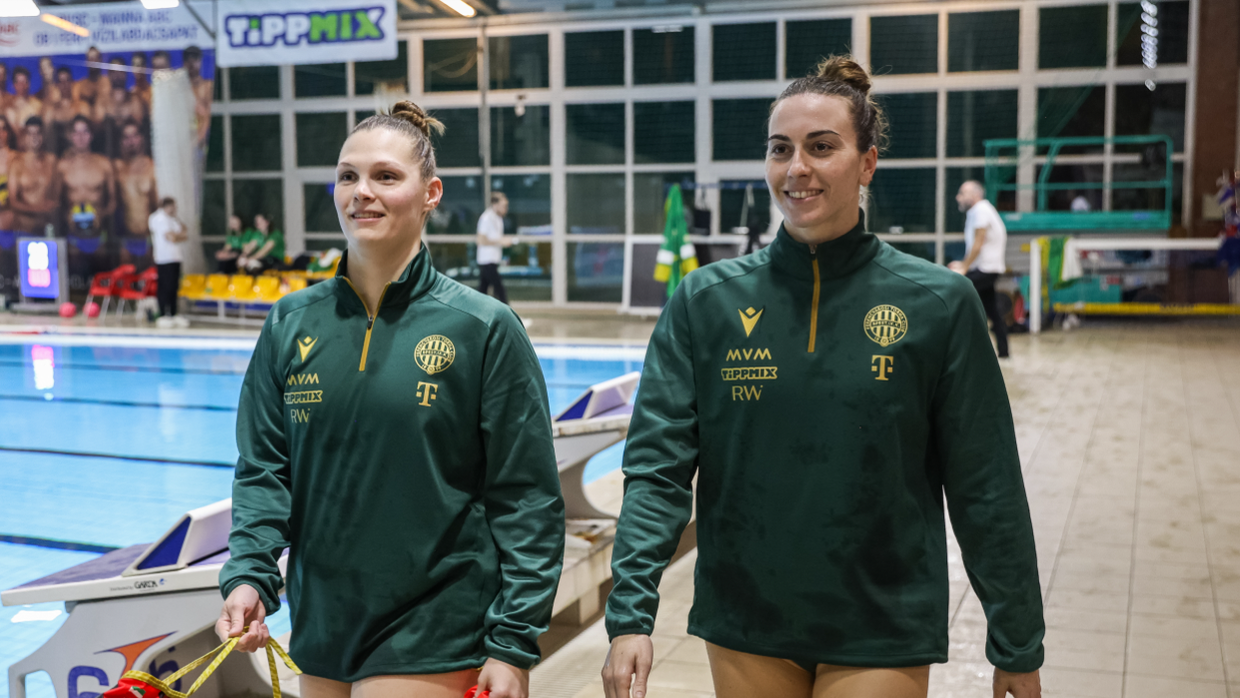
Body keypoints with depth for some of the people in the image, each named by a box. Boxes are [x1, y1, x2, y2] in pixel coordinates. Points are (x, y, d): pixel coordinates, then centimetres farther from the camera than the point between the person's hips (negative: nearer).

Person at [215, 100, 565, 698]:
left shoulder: (483, 328, -8)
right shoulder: (293, 323, 3)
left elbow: (528, 501, -8)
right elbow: (263, 470, 6)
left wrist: (515, 645, -10)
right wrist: (249, 576, -10)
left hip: (431, 644, -4)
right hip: (319, 632, 4)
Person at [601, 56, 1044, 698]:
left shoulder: (938, 304, -6)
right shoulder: (706, 301, -3)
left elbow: (985, 489, -2)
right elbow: (658, 468, -7)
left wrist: (1017, 646, 3)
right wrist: (630, 616, -17)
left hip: (883, 636, -1)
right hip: (743, 629, 2)